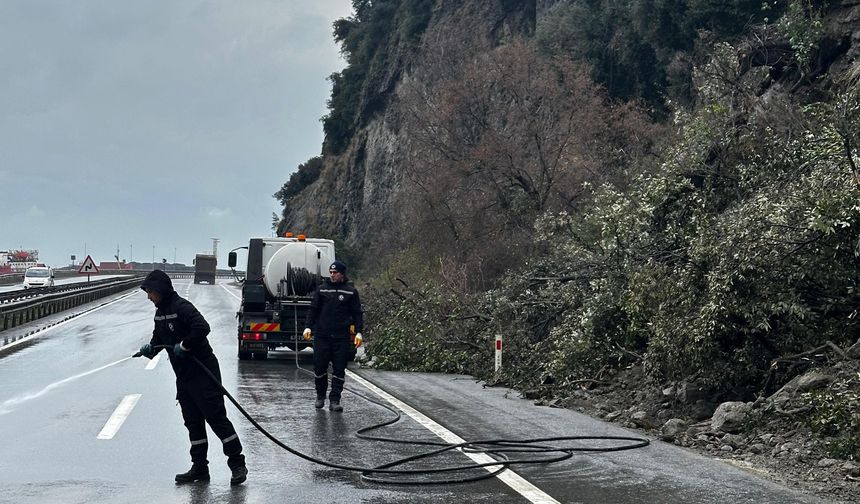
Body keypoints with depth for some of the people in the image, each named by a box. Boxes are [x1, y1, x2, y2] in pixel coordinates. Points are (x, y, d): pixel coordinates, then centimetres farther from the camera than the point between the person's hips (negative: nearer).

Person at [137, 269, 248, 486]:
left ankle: (237, 464, -1)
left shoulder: (182, 307, -16)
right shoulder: (160, 313, 14)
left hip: (203, 372, -9)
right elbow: (159, 337, 22)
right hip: (183, 376, 9)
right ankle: (199, 467, 19)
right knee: (192, 421, 11)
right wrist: (151, 348, 2)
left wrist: (185, 345, -22)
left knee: (216, 416, -7)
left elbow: (202, 327, -28)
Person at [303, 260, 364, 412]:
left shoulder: (351, 291, 5)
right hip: (322, 335, 1)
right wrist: (308, 327, -2)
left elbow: (357, 313, 8)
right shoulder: (322, 289, 7)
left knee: (339, 369, -1)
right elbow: (313, 310, 9)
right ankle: (320, 396, 22)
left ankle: (334, 400, 3)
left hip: (341, 337, -1)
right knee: (319, 367, 3)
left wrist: (358, 332, -1)